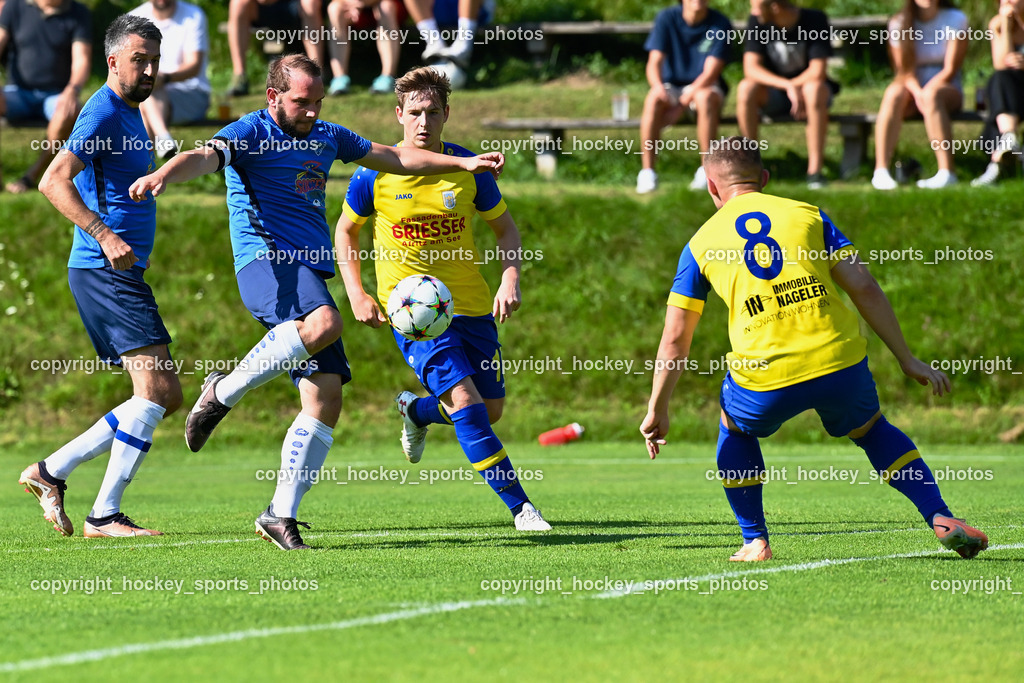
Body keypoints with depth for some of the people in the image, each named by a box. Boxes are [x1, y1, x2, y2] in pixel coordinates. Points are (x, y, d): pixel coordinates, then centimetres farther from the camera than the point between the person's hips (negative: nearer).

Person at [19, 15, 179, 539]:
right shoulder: (103, 112, -12)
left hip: (121, 273, 10)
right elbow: (54, 182, -23)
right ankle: (104, 516, -13)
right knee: (156, 389, -15)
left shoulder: (129, 113, 19)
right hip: (104, 273, -10)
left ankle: (52, 472, 11)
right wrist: (104, 236, -30)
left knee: (164, 396, 8)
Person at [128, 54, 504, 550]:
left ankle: (282, 513, 1)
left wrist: (464, 164, 33)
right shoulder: (249, 134, -1)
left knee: (326, 400, -5)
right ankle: (223, 392, -20)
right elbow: (204, 157, -21)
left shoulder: (326, 138, 21)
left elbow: (393, 158, 34)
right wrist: (162, 175, -43)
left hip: (312, 272, 7)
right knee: (323, 323, -38)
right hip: (267, 261, -7)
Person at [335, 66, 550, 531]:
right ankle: (519, 507, -14)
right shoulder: (375, 173, -8)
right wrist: (356, 295, -4)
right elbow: (346, 232, 8)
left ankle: (415, 411, 41)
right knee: (466, 402, -19)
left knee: (490, 410, 9)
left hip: (471, 305, 4)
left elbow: (505, 228, 8)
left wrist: (510, 279, -9)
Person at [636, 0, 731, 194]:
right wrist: (658, 85, -34)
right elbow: (654, 62, -11)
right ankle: (647, 172, -32)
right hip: (671, 86, 1)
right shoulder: (667, 18, -5)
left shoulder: (720, 24, -10)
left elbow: (710, 73, -17)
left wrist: (681, 105, -26)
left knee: (706, 97, -37)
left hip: (704, 87, -1)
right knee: (653, 99, -33)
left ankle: (707, 170, -30)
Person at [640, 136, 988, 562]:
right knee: (872, 429, 29)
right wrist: (907, 360, 13)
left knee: (735, 430, 32)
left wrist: (657, 409, 20)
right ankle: (941, 519, 13)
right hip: (840, 363, 1)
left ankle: (755, 542, 25)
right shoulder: (807, 215, 14)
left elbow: (675, 339, 11)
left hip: (765, 377, -1)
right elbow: (864, 288, 8)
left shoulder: (701, 244, 12)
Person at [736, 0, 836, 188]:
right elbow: (751, 68, -17)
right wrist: (787, 86, -30)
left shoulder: (815, 19, -15)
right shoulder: (757, 22, -8)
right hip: (772, 95, 2)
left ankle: (815, 169, -34)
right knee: (746, 88, -29)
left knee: (814, 89, -37)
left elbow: (817, 72, -19)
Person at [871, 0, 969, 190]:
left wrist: (926, 93, -22)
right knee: (894, 93, -33)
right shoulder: (899, 23, 2)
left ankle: (947, 173, -45)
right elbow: (904, 69, -4)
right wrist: (917, 92, -25)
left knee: (932, 95, -37)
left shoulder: (955, 20, -2)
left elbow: (950, 69, -8)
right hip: (913, 87, 2)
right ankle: (880, 171, -43)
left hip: (946, 88, -2)